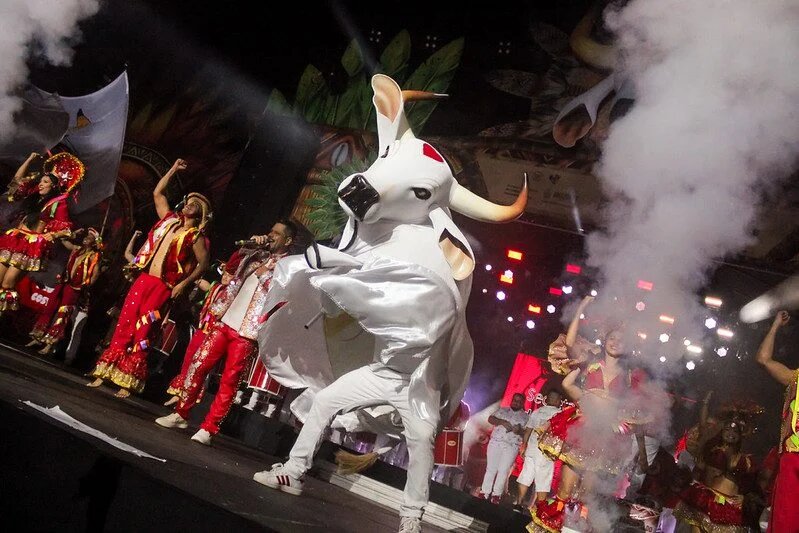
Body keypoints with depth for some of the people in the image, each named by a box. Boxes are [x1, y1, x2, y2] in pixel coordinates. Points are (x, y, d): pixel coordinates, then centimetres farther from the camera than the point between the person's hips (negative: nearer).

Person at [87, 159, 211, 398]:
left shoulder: (196, 236, 0)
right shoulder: (169, 219, 14)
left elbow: (203, 264, -1)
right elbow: (157, 193, 21)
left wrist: (184, 284, -7)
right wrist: (173, 170, 20)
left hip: (163, 287, -4)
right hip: (143, 279, 5)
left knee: (142, 332, -3)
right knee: (124, 325, 3)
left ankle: (128, 382, 3)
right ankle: (104, 373, 9)